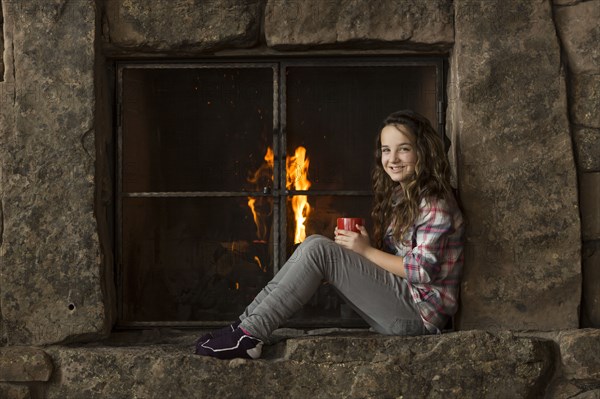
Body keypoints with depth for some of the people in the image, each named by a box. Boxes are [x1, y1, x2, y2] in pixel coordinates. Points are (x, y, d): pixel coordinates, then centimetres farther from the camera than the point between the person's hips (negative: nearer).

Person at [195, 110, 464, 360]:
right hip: (398, 305, 9)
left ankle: (249, 336, -19)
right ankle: (244, 323, -10)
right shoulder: (398, 196, 17)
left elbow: (422, 271, -18)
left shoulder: (435, 205, -11)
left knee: (318, 250, -19)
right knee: (313, 244, -4)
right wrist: (355, 244, -1)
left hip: (421, 312, -9)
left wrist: (367, 250, -12)